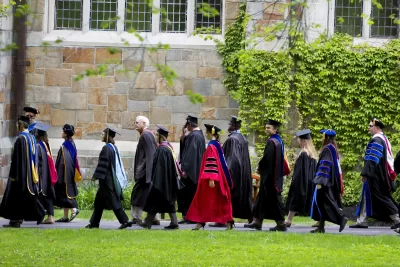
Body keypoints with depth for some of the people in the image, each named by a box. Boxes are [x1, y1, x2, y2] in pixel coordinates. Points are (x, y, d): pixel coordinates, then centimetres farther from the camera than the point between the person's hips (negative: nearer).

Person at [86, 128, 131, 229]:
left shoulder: (106, 148, -17)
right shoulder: (114, 147, 11)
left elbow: (102, 164, -20)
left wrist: (96, 176, -16)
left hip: (107, 179, -10)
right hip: (113, 178, 10)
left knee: (113, 201, -6)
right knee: (99, 201, 14)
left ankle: (125, 221, -7)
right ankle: (94, 222, 17)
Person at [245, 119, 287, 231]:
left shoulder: (271, 142, -17)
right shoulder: (279, 141, 12)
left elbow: (267, 158, -21)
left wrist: (260, 167, -3)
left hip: (269, 175, -10)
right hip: (277, 175, 10)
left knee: (273, 198, -4)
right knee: (262, 197, 12)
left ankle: (281, 223, -2)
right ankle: (257, 221, 14)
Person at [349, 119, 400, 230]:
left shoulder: (376, 141, -16)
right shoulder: (384, 139, 16)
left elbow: (372, 159, -22)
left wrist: (365, 173, -21)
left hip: (375, 175, -11)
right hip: (381, 174, 11)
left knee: (380, 198, -6)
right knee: (366, 197, 11)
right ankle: (362, 221, 12)